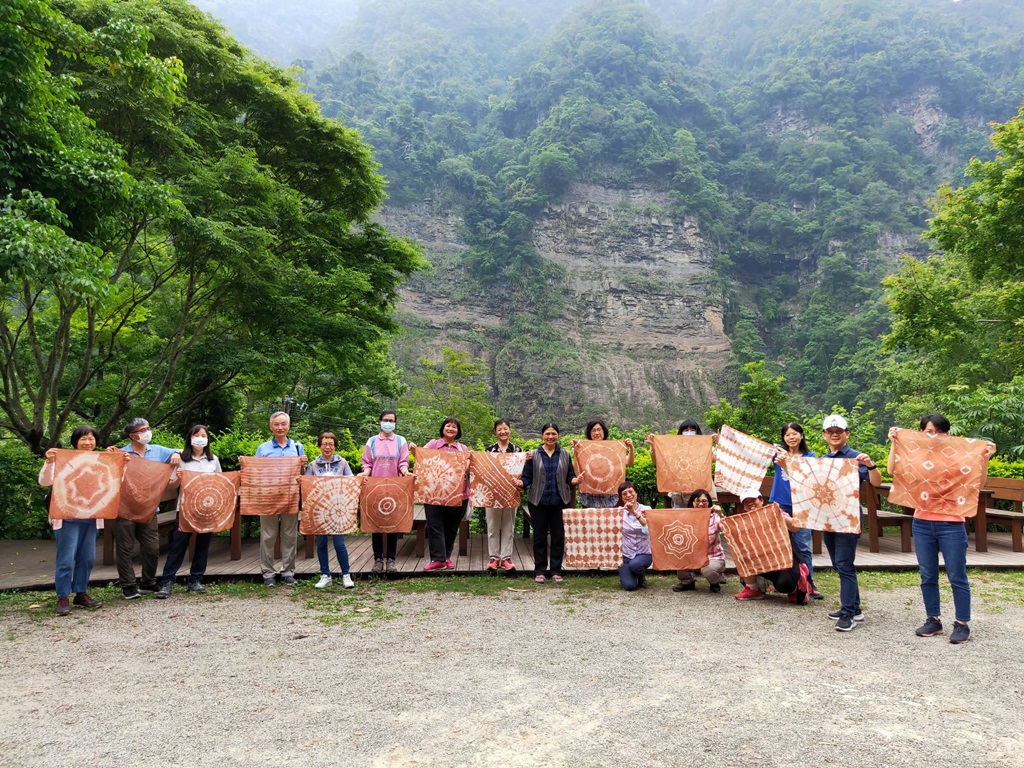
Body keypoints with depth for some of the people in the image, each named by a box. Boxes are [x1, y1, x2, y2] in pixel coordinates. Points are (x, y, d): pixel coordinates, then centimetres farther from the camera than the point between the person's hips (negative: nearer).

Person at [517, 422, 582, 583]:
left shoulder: (565, 455, 8)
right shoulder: (534, 455, 3)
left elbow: (570, 476, 7)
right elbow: (527, 477, 1)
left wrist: (575, 480, -14)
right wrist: (520, 483, -19)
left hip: (560, 502, 1)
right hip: (538, 502, -1)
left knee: (558, 537, 5)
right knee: (539, 537, 5)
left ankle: (556, 571, 17)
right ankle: (540, 571, 15)